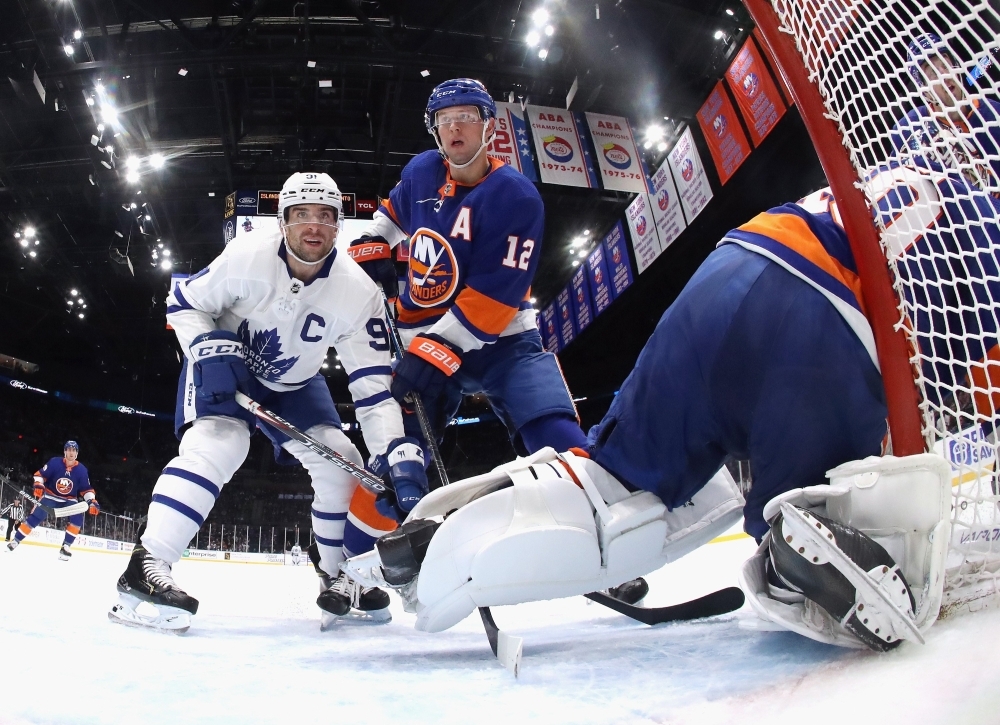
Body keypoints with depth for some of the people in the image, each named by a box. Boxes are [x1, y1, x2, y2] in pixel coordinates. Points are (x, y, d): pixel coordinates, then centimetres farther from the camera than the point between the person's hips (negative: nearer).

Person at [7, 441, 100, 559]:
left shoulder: (81, 470, -10)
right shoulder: (54, 462, -15)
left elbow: (86, 489, -4)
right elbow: (40, 474, -5)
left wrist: (92, 501, -18)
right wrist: (38, 485, -23)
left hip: (69, 499, 1)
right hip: (50, 496, -1)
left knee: (77, 518, -22)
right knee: (35, 517, -14)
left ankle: (65, 546, -15)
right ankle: (15, 540, 6)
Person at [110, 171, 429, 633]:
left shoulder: (358, 293, -25)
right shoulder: (246, 259, -27)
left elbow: (373, 388, -28)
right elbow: (183, 303, -10)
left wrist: (399, 455, -40)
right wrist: (211, 349, -29)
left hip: (294, 383, 3)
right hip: (223, 366, -2)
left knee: (341, 464, -8)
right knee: (219, 442, -30)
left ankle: (339, 580, 9)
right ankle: (145, 565, -24)